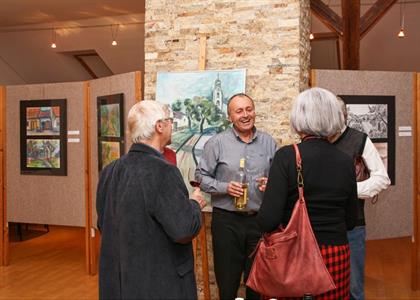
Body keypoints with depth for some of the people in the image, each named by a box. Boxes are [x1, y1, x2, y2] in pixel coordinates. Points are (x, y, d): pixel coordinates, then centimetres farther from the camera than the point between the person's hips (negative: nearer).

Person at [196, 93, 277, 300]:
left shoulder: (268, 143, 7)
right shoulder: (216, 143, -2)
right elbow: (201, 177, -2)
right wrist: (225, 188, -16)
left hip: (260, 219, 3)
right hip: (227, 220, -2)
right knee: (227, 283, 7)